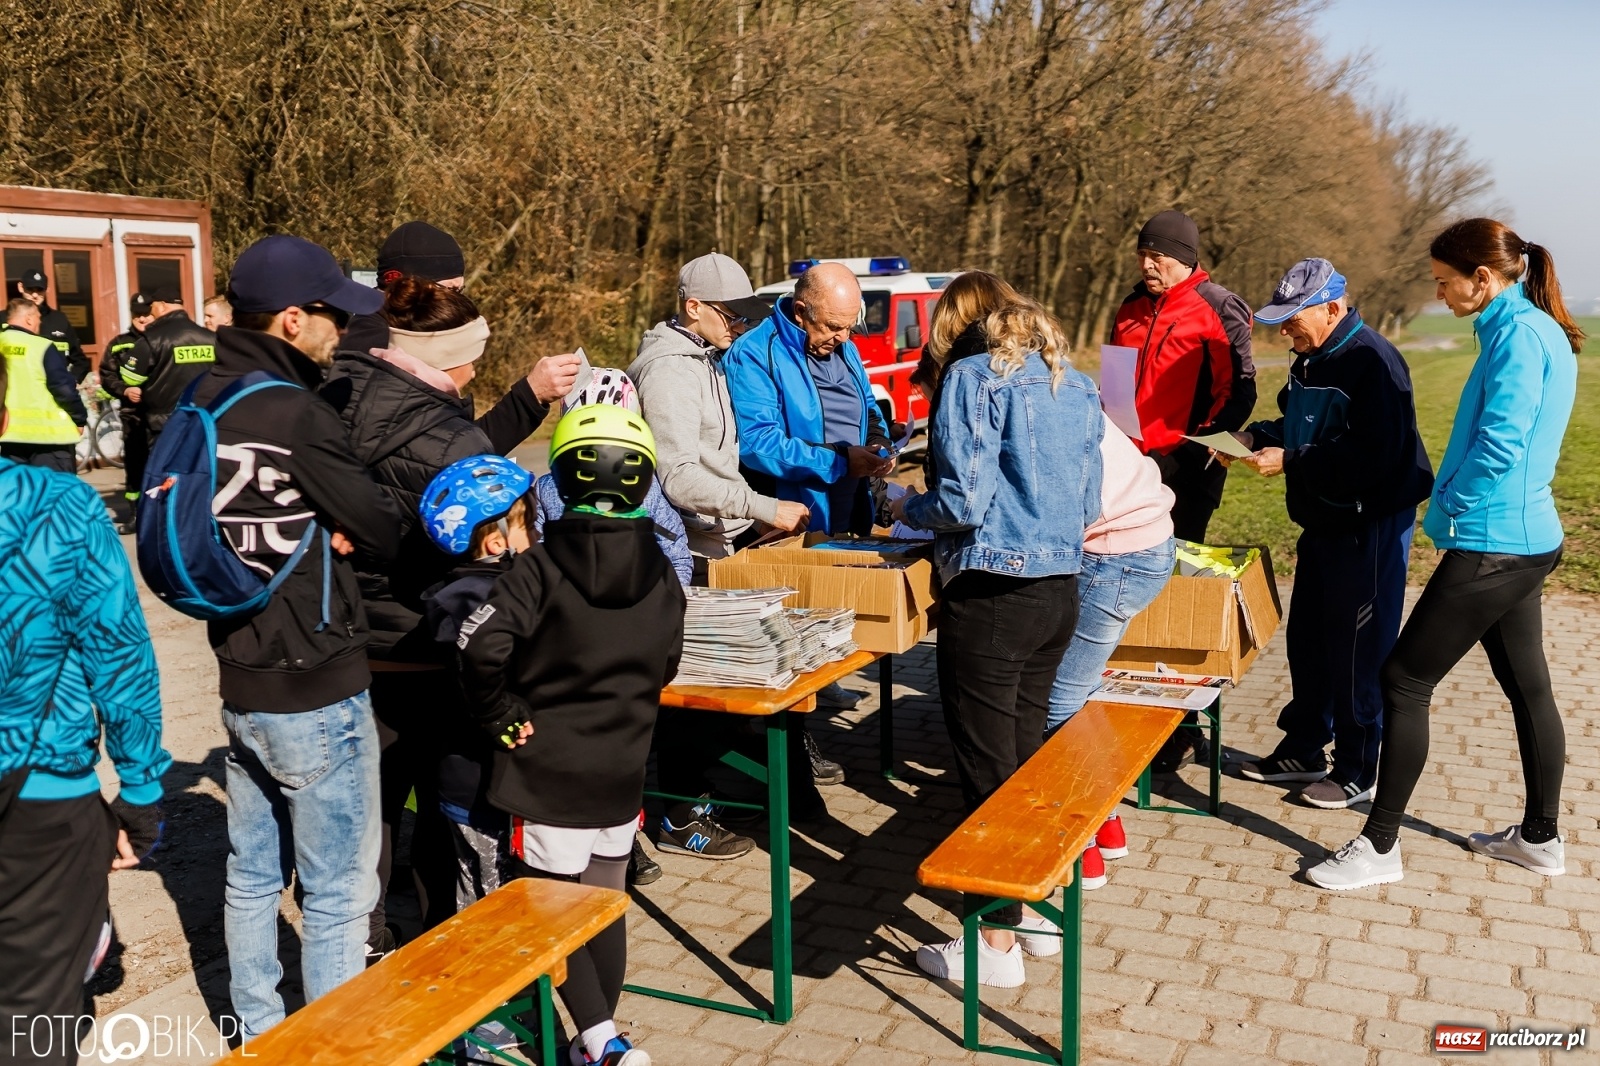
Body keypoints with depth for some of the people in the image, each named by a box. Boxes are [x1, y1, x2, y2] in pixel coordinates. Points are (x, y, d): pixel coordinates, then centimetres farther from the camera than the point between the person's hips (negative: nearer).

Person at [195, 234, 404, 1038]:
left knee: (253, 874, 19)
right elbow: (385, 533, -15)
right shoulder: (297, 416, -21)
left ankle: (256, 1038, 34)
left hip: (241, 685, 8)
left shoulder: (205, 400, 3)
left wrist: (323, 525, -1)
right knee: (337, 890, 6)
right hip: (318, 694, -8)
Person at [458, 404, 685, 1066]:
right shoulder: (661, 576, -1)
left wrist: (503, 717, -12)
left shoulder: (540, 567, -15)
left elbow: (482, 649, -26)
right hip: (623, 769, 5)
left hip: (549, 769, -4)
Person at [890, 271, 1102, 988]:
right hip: (1060, 587, 8)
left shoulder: (973, 376, -8)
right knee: (1027, 755, 18)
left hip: (992, 595, -8)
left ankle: (998, 942, 10)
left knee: (986, 767, 1)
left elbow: (964, 502, -16)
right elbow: (1087, 502, 17)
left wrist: (908, 508, 3)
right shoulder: (1076, 385, 14)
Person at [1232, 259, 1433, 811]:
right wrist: (1256, 436, 2)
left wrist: (1291, 462, -26)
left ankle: (1356, 772, 13)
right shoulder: (1312, 360, 9)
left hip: (1371, 526, -10)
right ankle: (1303, 750, 31)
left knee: (1358, 650, 0)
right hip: (1323, 522, 10)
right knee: (1308, 638, 17)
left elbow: (1370, 458, -28)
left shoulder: (1372, 362, -22)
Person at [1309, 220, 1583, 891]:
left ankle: (1379, 848, 1)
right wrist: (1453, 509, 14)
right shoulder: (1538, 331, 14)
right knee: (1527, 686, 18)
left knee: (1403, 679, -6)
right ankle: (1540, 838, 31)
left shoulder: (1519, 334, -17)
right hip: (1527, 540, 11)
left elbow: (1499, 446, -22)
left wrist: (1443, 514, -9)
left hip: (1491, 545, -11)